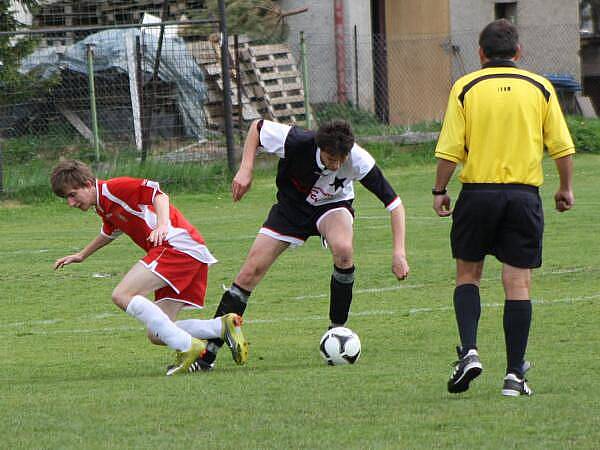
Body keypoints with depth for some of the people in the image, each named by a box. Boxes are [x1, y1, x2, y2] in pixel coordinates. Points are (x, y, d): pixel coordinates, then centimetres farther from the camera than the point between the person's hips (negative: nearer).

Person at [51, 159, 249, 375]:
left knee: (122, 295, -20)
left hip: (177, 243, -10)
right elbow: (110, 232, 44)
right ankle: (224, 326, -3)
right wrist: (81, 255, 53)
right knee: (157, 335, 4)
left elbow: (158, 194, -16)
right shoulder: (103, 207, 22)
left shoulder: (113, 188, -7)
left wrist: (163, 225, -32)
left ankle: (186, 347, -24)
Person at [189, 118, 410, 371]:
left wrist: (399, 252, -29)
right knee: (250, 271, -9)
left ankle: (337, 331, -18)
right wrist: (246, 170, -22)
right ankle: (207, 354, -4)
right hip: (291, 206, 1)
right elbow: (257, 127, -13)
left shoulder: (358, 161, -31)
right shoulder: (297, 143, -32)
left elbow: (393, 201, -23)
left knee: (343, 249, -35)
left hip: (332, 205, -1)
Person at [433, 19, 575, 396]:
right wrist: (566, 188, 16)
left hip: (478, 192, 0)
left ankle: (469, 351, -3)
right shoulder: (540, 88, 3)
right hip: (524, 194, 1)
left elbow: (449, 150, -5)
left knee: (468, 274, 15)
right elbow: (563, 146, 3)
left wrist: (440, 190, 6)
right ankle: (515, 375, -1)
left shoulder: (465, 88, -1)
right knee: (518, 284, 2)